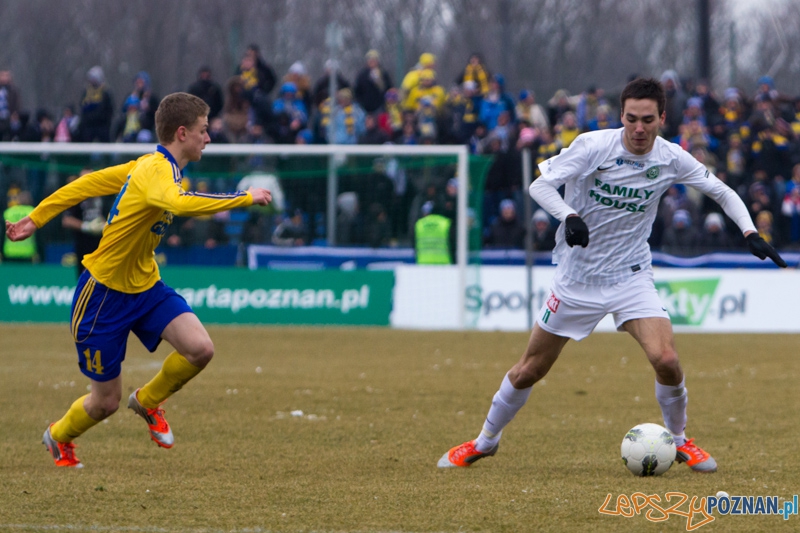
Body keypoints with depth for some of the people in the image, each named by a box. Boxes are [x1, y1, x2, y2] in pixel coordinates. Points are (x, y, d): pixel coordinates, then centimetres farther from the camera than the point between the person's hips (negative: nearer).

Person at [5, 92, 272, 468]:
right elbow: (179, 203, -48)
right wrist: (246, 198, -42)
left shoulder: (154, 166, 4)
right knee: (106, 401, 5)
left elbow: (89, 183, 11)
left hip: (146, 288, 8)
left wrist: (36, 218, 16)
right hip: (105, 294, -8)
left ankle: (148, 401, 13)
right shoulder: (157, 171, -25)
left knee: (200, 349, -16)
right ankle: (59, 437, 38)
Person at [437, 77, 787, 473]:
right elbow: (540, 185, -19)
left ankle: (678, 440, 7)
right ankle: (485, 442, 30)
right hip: (577, 274, -1)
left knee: (665, 359, -20)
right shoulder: (593, 146, -17)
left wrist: (750, 233, -12)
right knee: (529, 370, 6)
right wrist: (569, 216, -38)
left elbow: (722, 192, 3)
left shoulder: (670, 158, -8)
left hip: (631, 276, 1)